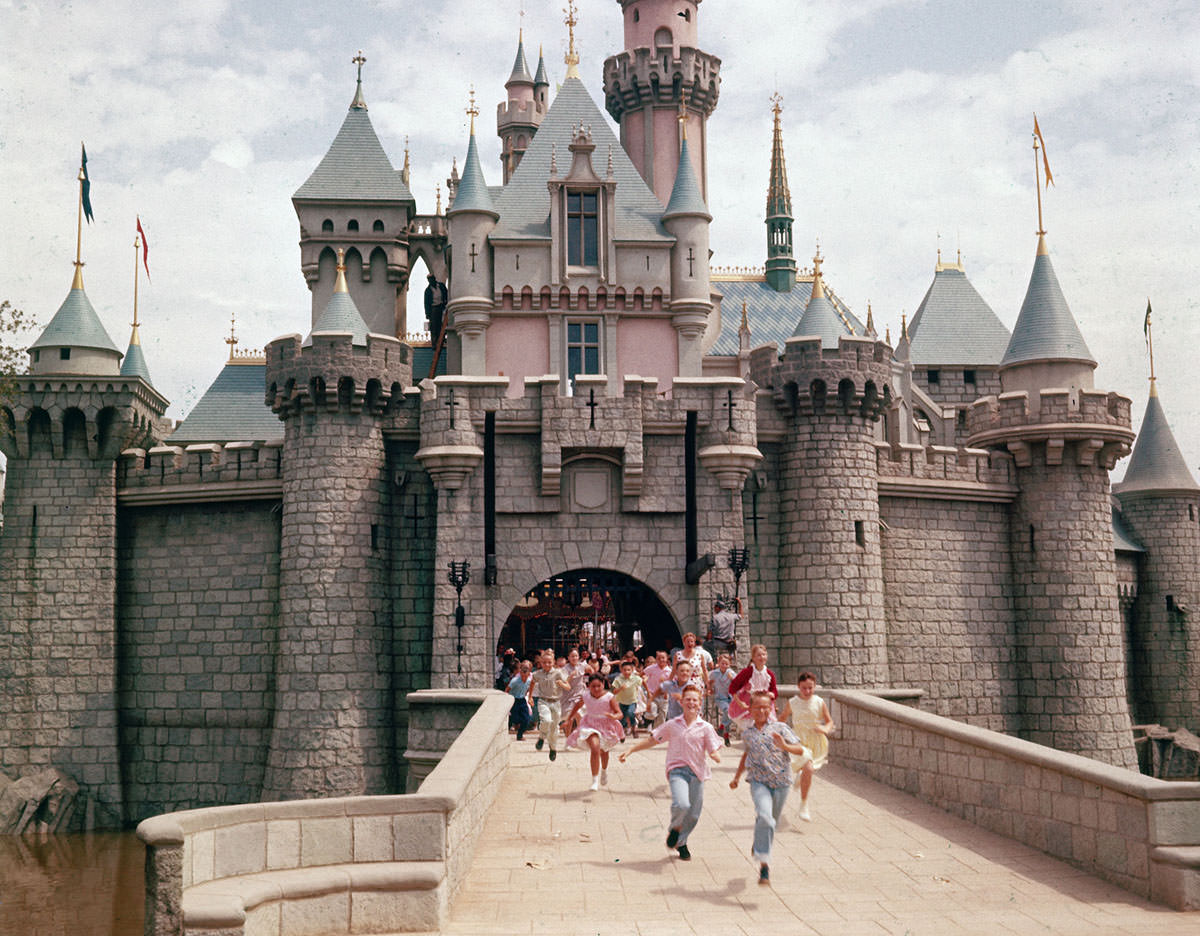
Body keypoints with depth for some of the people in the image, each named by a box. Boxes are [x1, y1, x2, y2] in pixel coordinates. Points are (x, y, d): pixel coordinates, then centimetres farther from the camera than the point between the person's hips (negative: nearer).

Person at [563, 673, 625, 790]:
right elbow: (577, 706, 9)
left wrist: (614, 717, -43)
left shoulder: (609, 697, -20)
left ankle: (604, 771, 58)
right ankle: (595, 782, -23)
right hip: (591, 726, -1)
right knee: (595, 749, -25)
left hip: (606, 726, 1)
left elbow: (619, 713, -21)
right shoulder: (586, 697, -12)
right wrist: (568, 719, 12)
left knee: (604, 751, 24)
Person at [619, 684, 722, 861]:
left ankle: (681, 842, 33)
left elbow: (715, 753, 1)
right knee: (681, 805, -25)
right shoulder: (672, 725, 8)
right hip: (677, 770, -1)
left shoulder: (705, 728, 5)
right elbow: (651, 740, 15)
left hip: (697, 772, 2)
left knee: (693, 814, 4)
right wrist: (630, 750, 11)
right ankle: (674, 828, 9)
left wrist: (716, 756, -23)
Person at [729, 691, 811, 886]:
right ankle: (764, 863, -21)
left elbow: (801, 749, -7)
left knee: (772, 822, 13)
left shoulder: (780, 728, -2)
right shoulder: (747, 733, 7)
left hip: (781, 782, 1)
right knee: (765, 817, -24)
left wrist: (785, 746, -26)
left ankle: (759, 845, 46)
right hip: (759, 781, 0)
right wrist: (736, 777, 29)